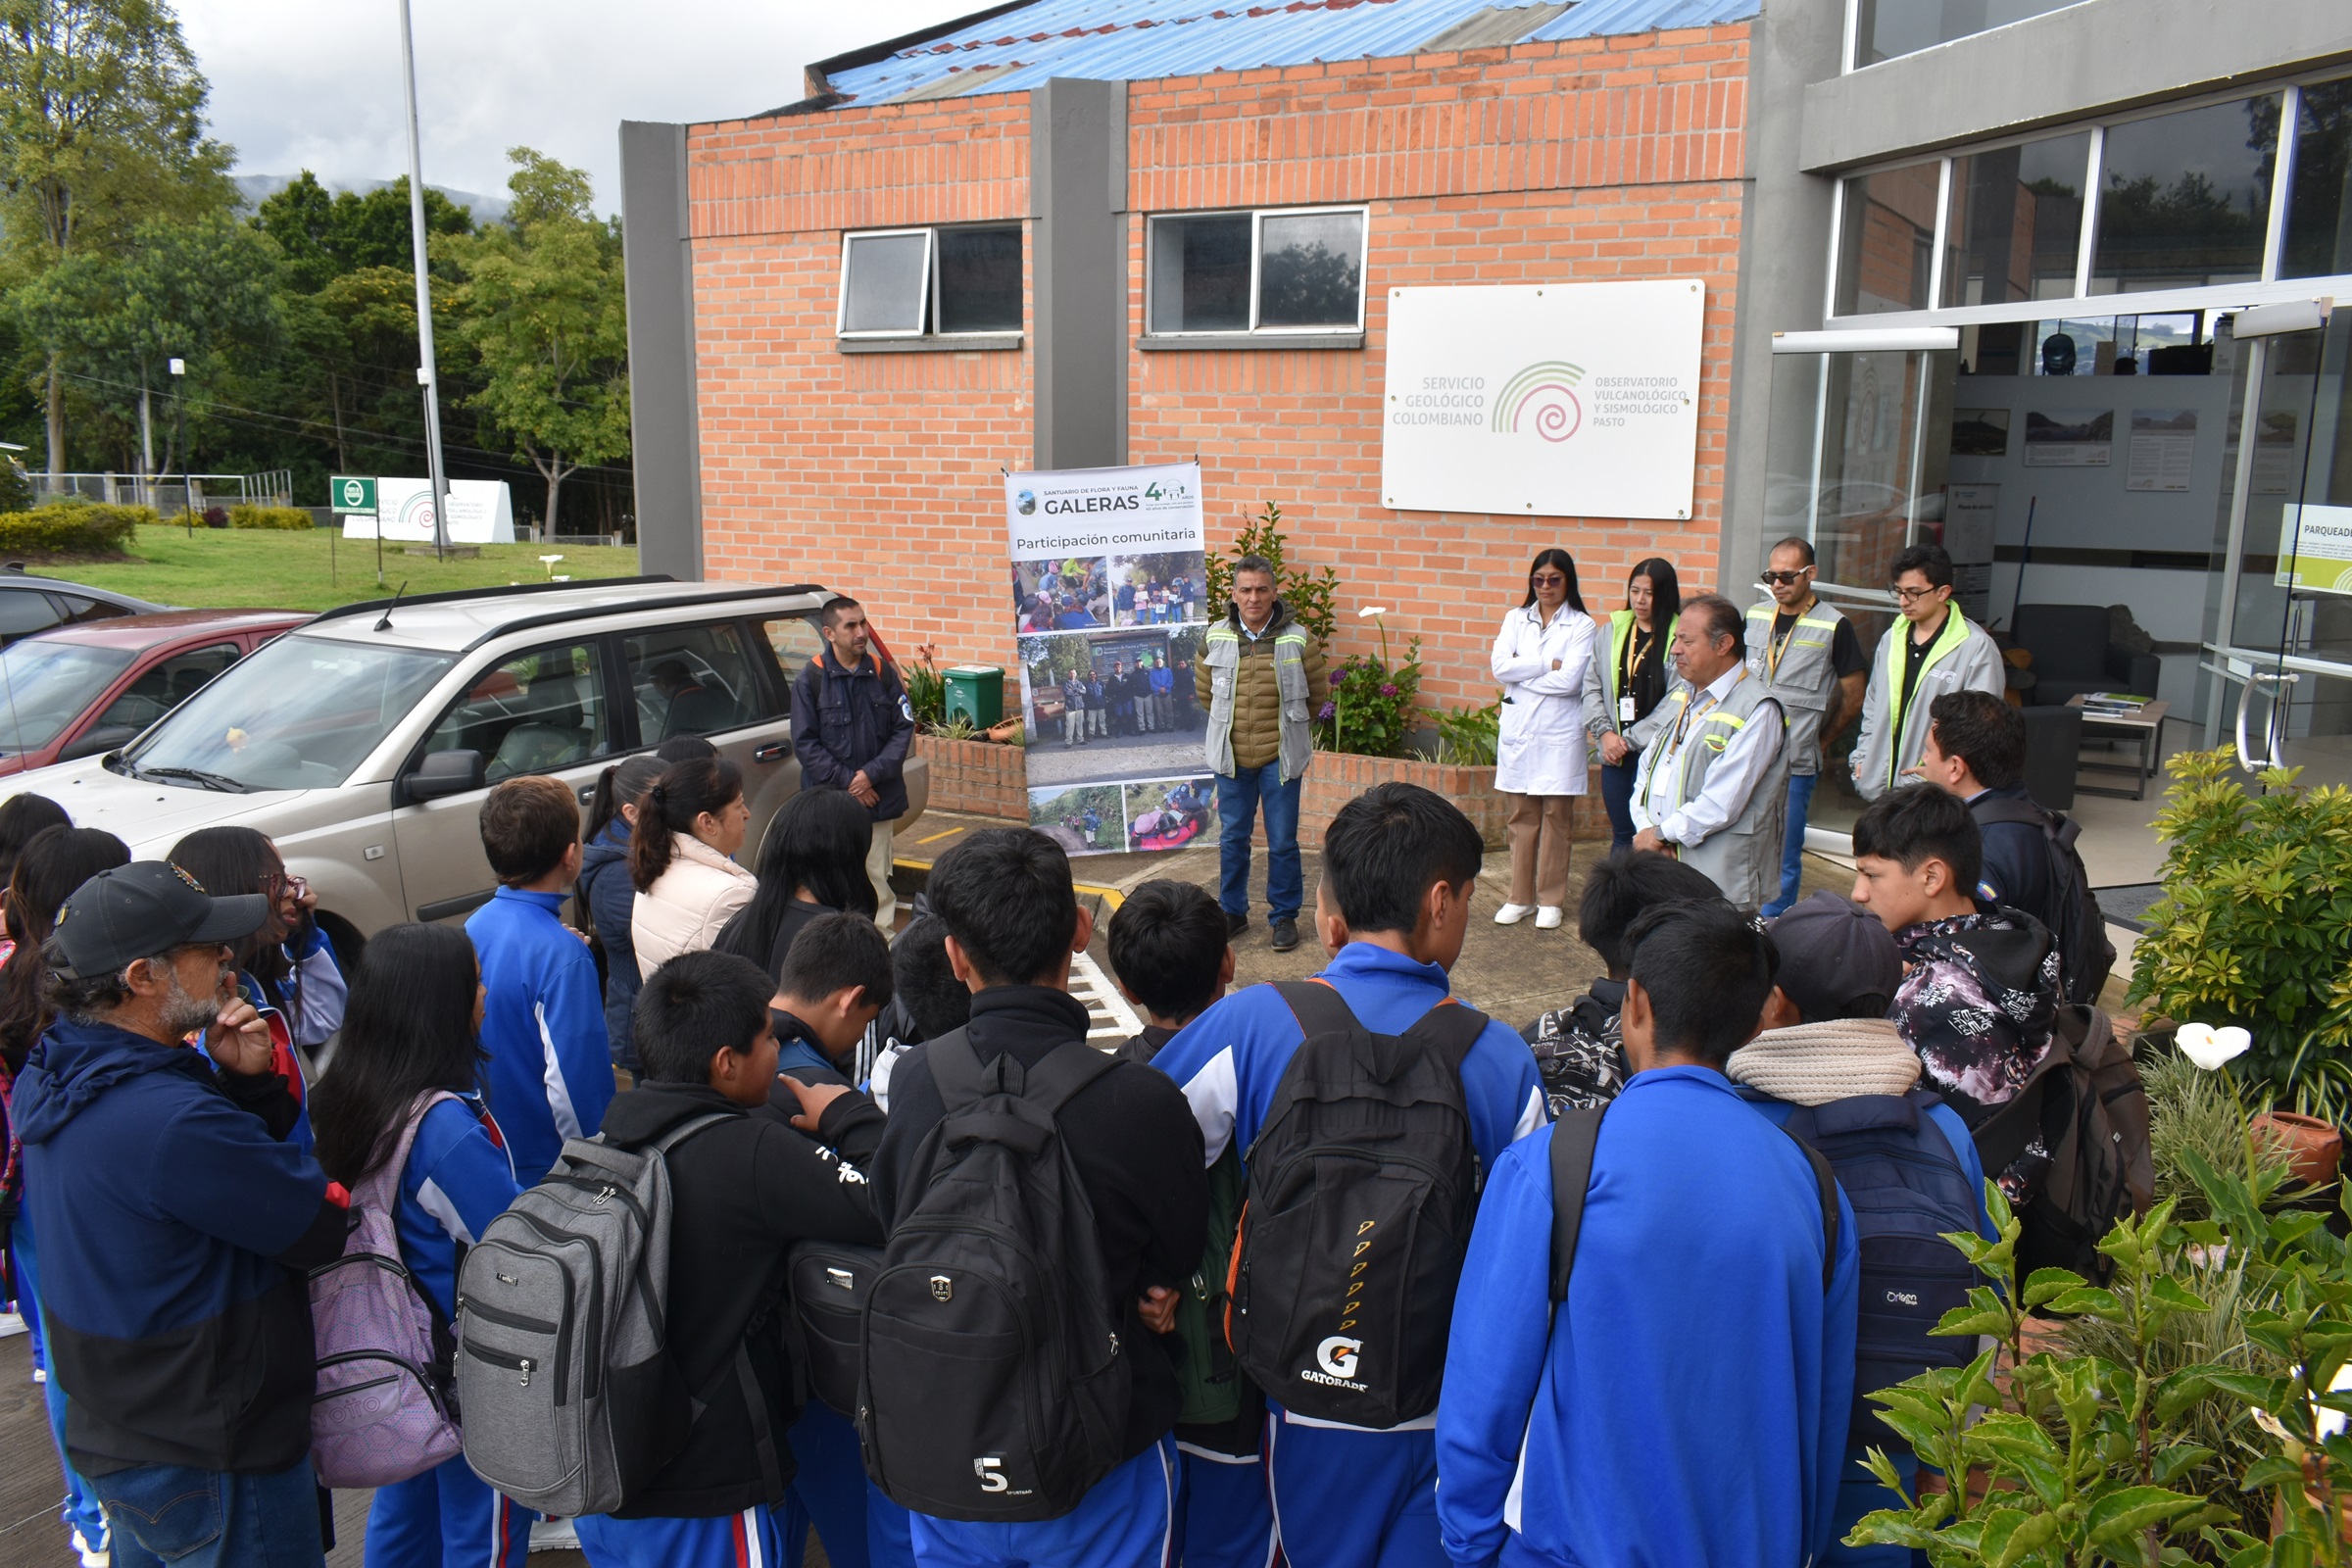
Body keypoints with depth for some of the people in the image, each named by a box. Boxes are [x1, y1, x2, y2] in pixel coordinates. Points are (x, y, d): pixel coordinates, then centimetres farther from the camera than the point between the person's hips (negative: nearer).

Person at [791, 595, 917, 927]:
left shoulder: (881, 673, 5)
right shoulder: (811, 678, -2)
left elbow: (904, 727, 3)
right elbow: (804, 742, -4)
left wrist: (871, 774, -9)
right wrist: (847, 780, -10)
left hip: (878, 798, 2)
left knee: (877, 877, 6)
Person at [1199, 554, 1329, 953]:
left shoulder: (1297, 639, -8)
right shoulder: (1216, 638, -2)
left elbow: (1317, 692, 7)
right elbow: (1203, 689, 16)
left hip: (1280, 756, -2)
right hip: (1231, 756, 2)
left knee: (1282, 842, 3)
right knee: (1232, 839, 12)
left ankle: (1284, 916, 18)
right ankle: (1232, 912, 26)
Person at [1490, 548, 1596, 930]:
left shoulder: (1581, 626, -1)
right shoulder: (1516, 619, 9)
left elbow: (1569, 680, -14)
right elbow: (1500, 666, -6)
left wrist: (1519, 669, -8)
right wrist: (1549, 663, -11)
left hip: (1559, 733, -2)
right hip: (1518, 729, 3)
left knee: (1555, 816, 2)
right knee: (1522, 816, 6)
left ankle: (1551, 899, 11)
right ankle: (1519, 897, 14)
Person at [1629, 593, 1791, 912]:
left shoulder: (1757, 711, -11)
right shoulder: (1678, 697, 15)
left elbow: (1720, 804, -17)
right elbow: (1647, 769, 14)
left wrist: (1661, 834, -8)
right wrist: (1646, 827, -3)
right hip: (1659, 864, 7)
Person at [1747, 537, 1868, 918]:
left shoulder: (1834, 627, -5)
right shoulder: (1755, 616, 9)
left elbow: (1853, 699, 2)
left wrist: (1819, 743, 6)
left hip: (1794, 765, -4)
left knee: (1782, 861, 3)